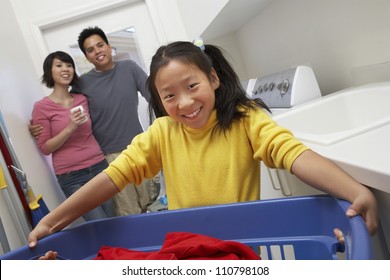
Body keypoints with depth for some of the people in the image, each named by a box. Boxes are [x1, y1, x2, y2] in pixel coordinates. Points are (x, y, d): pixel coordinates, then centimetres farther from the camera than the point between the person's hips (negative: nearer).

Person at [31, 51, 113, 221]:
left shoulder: (82, 99, 9)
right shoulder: (41, 107, -4)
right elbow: (45, 148, -6)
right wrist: (69, 128, -17)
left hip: (99, 167, 4)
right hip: (71, 177, -4)